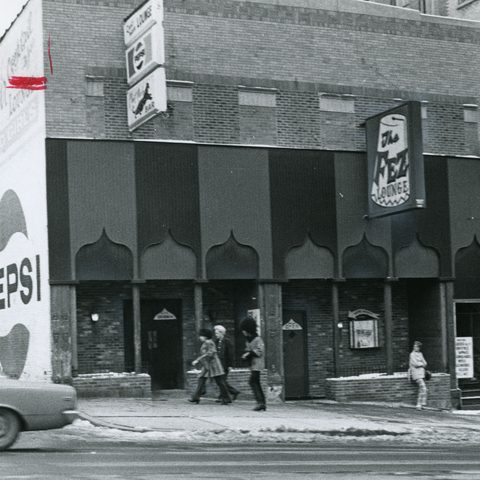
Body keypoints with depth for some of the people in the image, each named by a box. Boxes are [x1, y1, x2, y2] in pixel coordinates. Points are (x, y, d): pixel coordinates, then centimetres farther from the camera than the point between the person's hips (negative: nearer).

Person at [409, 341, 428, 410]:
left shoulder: (420, 354, 16)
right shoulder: (412, 354, -6)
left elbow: (425, 363, 13)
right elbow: (415, 364, -16)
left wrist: (419, 364, -6)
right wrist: (422, 364, 0)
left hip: (421, 373, 8)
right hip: (416, 374, -8)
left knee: (421, 390, 6)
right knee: (423, 389, -17)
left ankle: (418, 405, 9)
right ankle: (421, 404, -13)